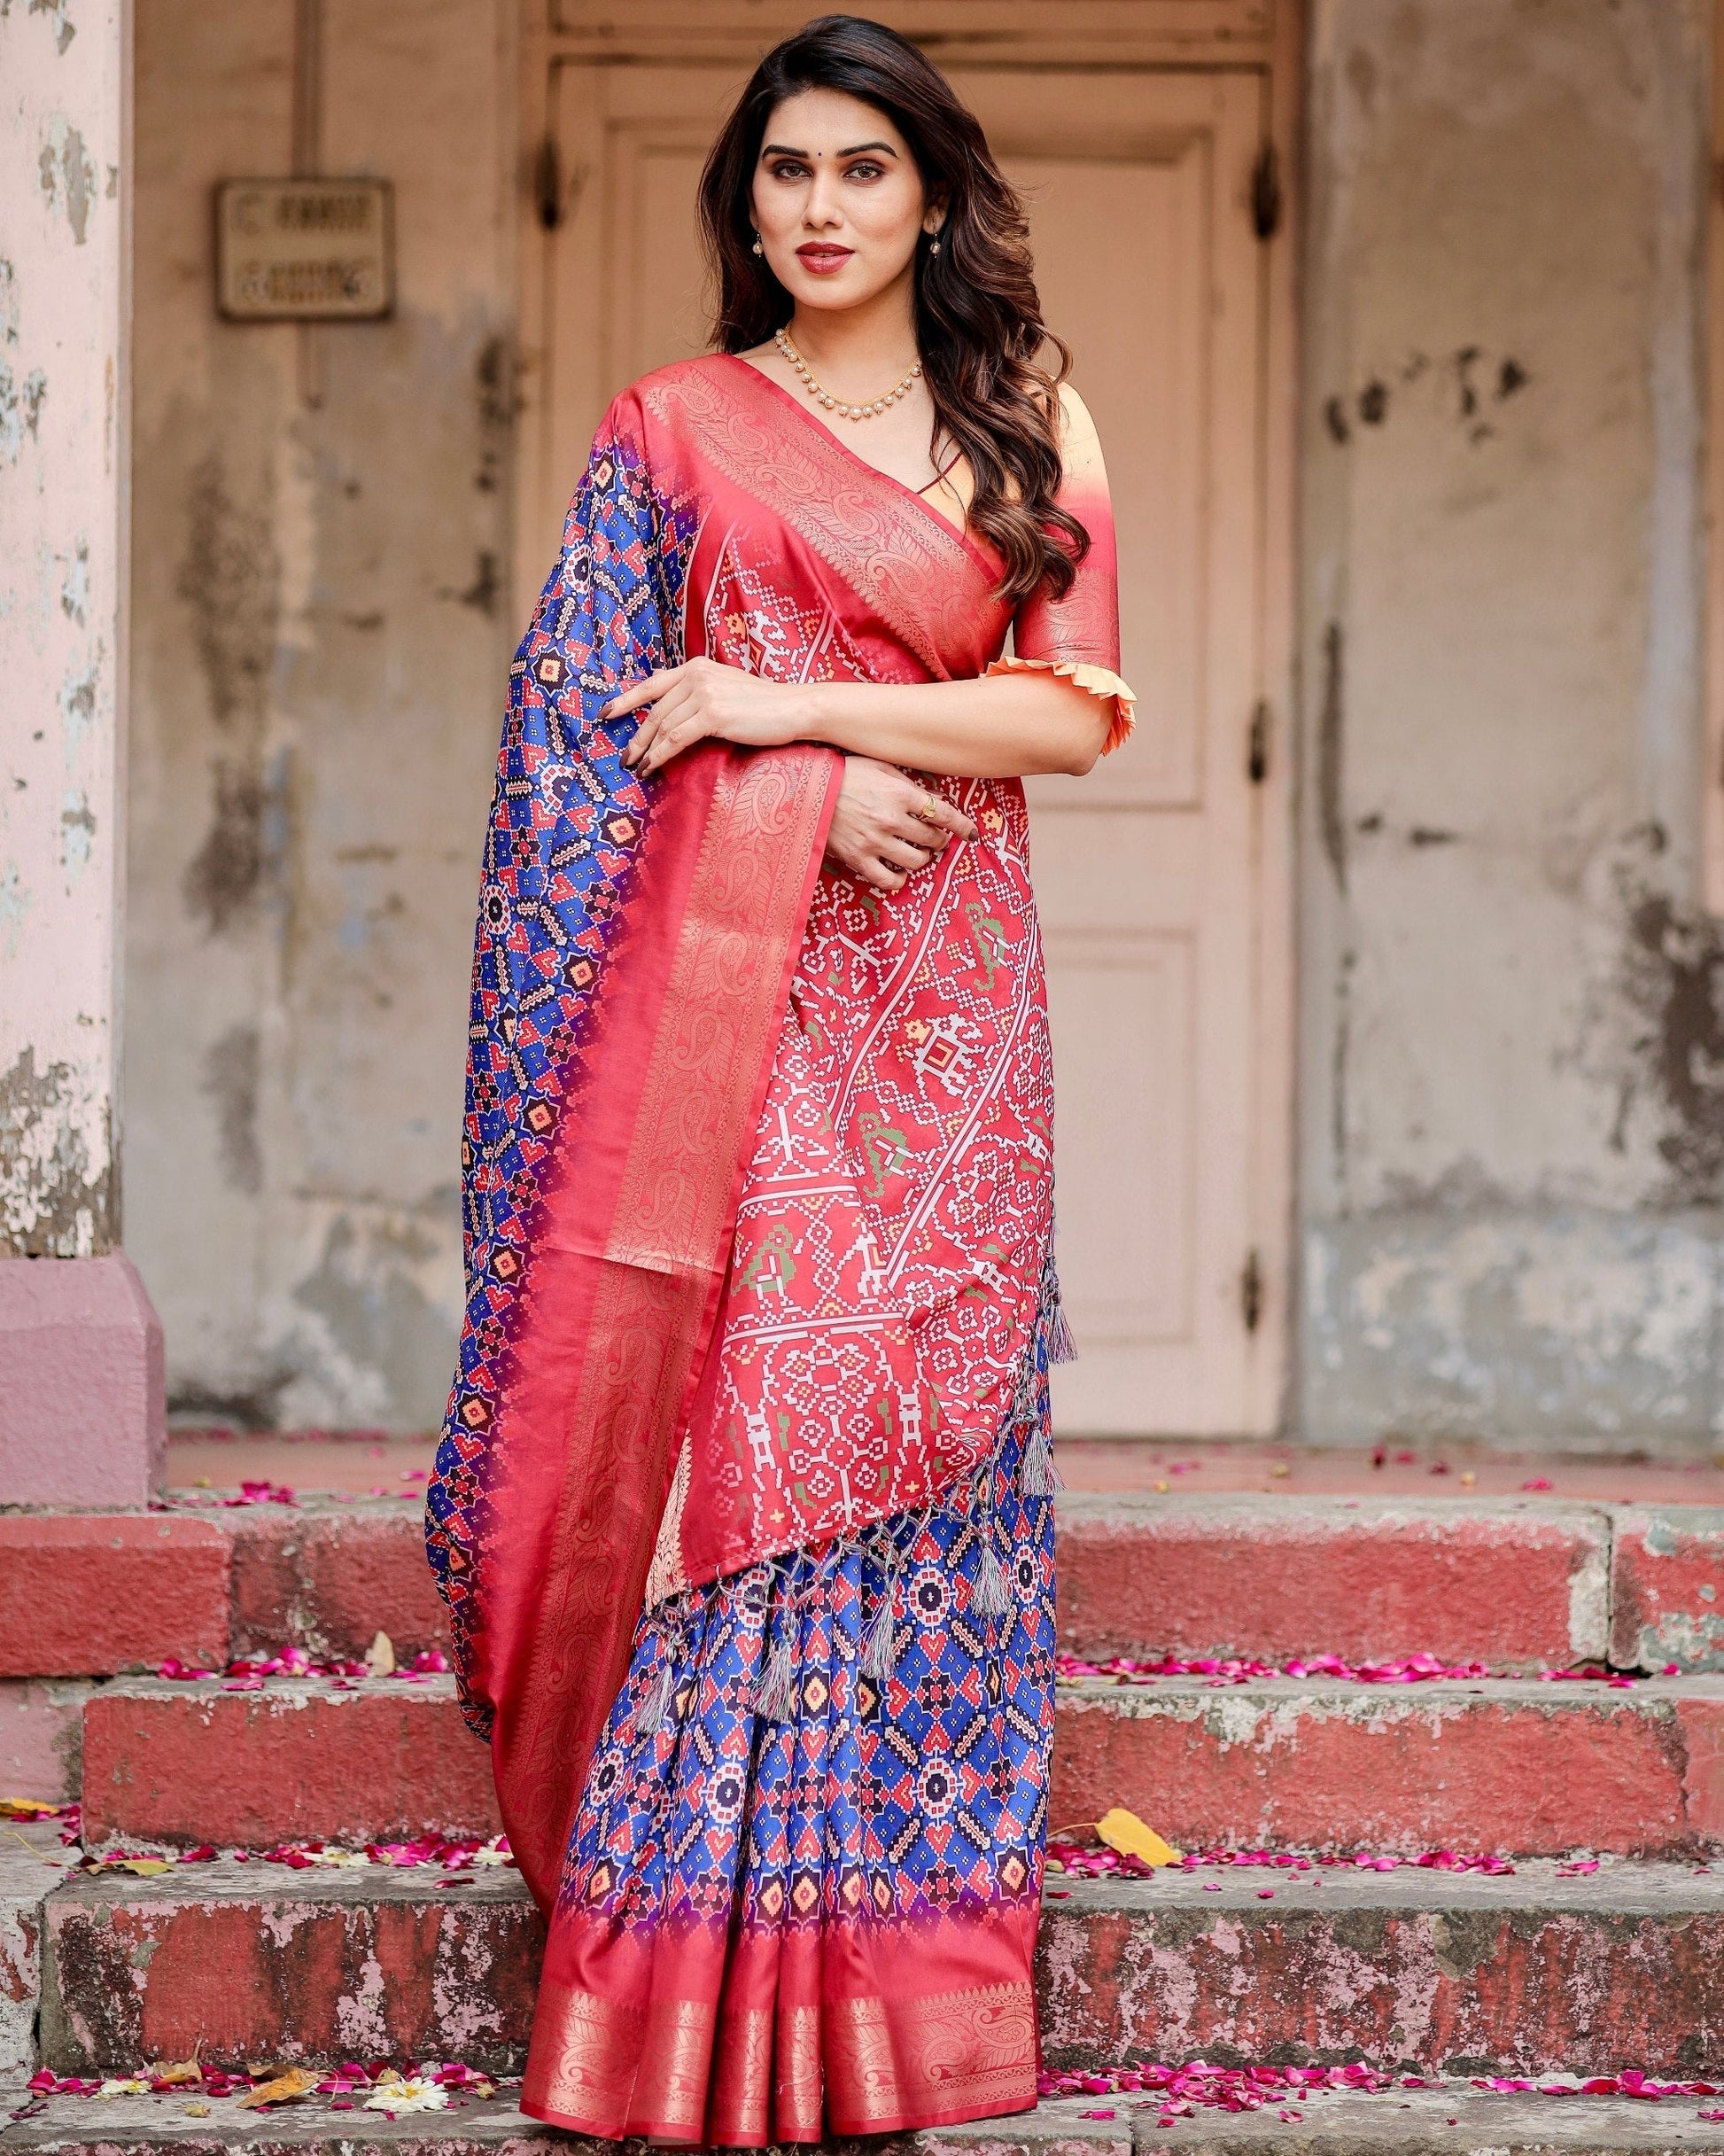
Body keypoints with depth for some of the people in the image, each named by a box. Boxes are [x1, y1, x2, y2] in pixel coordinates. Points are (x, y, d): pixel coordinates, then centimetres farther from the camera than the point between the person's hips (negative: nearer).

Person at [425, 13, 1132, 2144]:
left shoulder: (1026, 423, 12)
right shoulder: (673, 429, 9)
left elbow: (1076, 707, 2)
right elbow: (582, 712, 3)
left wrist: (792, 706, -6)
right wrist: (822, 797, -9)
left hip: (937, 989, 1)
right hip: (716, 986, -1)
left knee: (906, 1418, -3)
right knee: (728, 1414, -8)